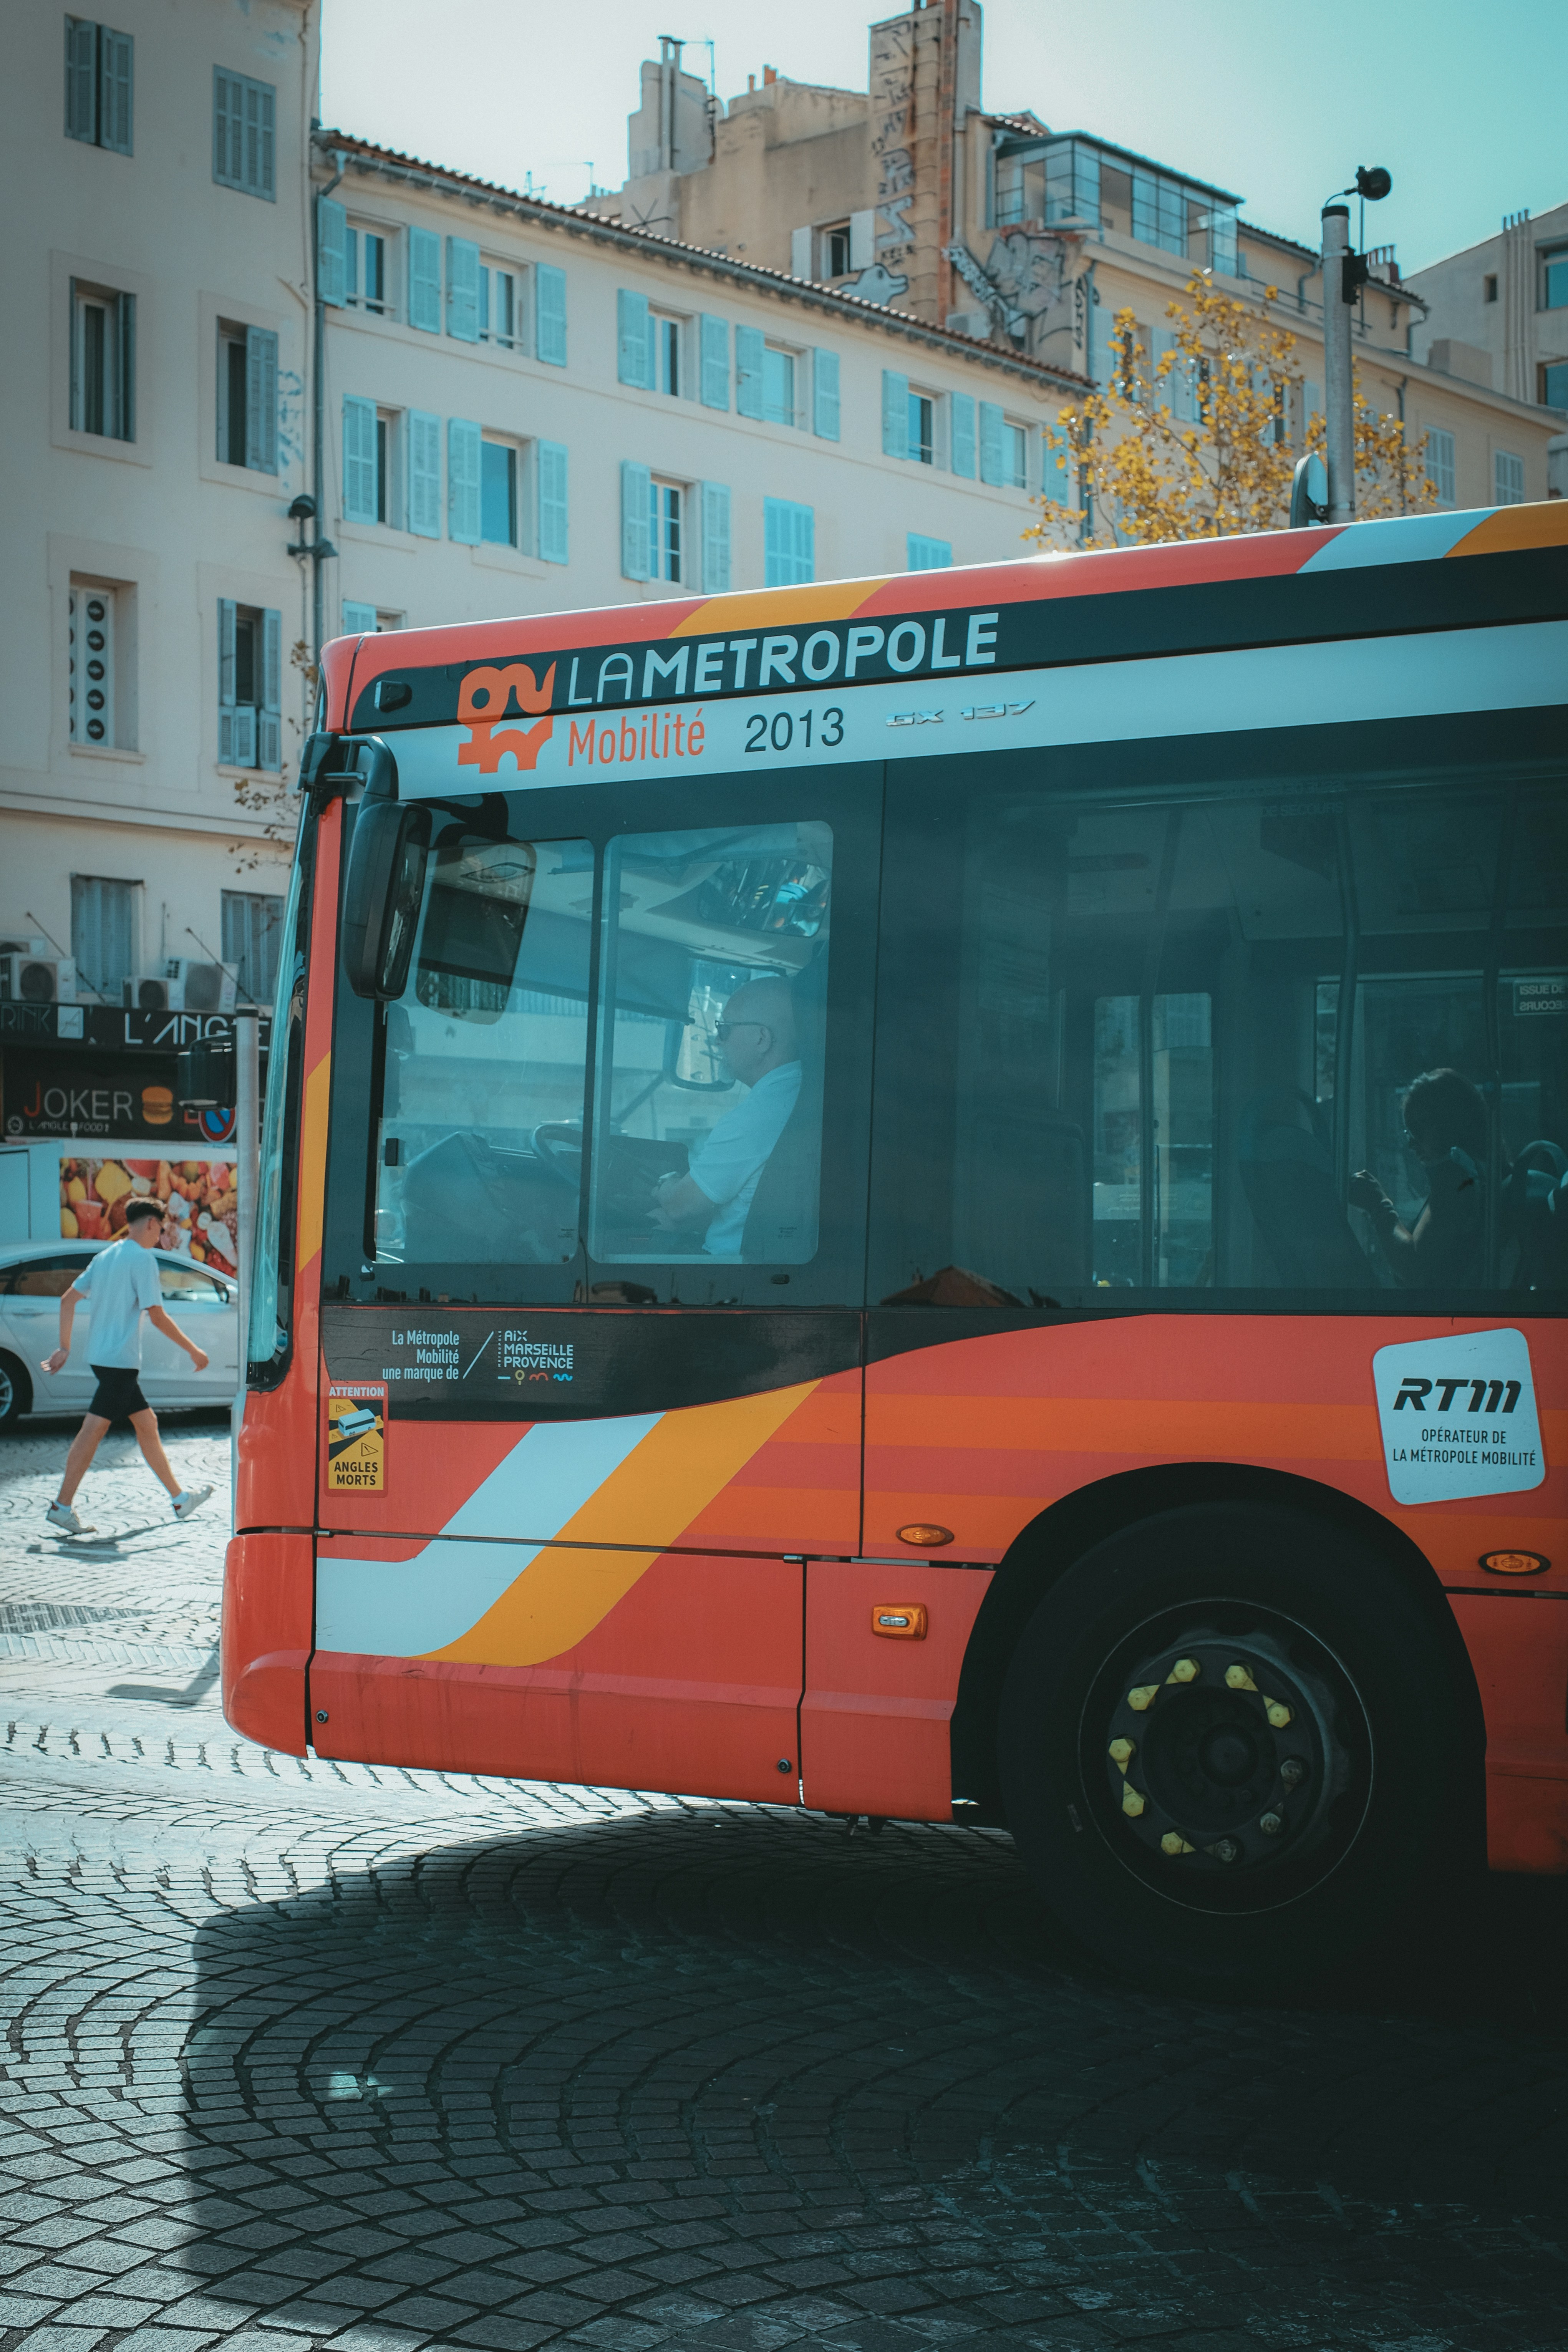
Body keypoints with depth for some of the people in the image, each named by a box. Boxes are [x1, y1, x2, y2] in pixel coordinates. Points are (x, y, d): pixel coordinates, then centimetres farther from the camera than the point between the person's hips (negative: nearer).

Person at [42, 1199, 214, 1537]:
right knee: (93, 1430, -8)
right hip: (120, 1359, -9)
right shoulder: (143, 1259, -12)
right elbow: (157, 1317, -15)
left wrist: (65, 1348, 17)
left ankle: (179, 1498, 20)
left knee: (147, 1423, 14)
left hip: (103, 1355, 9)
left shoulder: (106, 1256, 13)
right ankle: (62, 1507, -8)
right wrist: (194, 1351, -7)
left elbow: (68, 1300, 14)